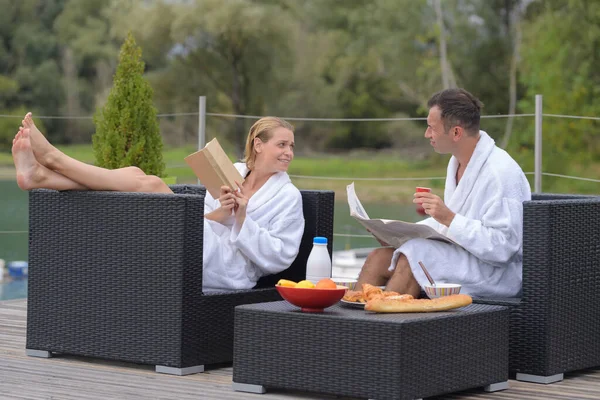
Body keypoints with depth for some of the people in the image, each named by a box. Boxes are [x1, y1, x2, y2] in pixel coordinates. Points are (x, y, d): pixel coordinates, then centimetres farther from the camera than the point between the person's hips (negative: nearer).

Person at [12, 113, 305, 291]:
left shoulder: (288, 197, 6)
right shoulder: (231, 172, 20)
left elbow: (279, 258, -3)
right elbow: (201, 218, 16)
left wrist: (242, 219, -13)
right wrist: (218, 213, -7)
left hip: (229, 270, -6)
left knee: (152, 185, -22)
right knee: (135, 175, -12)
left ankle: (53, 158, -19)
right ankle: (39, 175, -24)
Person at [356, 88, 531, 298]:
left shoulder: (500, 172, -19)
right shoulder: (458, 162, 11)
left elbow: (502, 246, -24)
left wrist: (449, 218, -27)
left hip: (500, 273, -9)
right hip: (459, 257, 9)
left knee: (414, 254, -28)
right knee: (378, 257, -6)